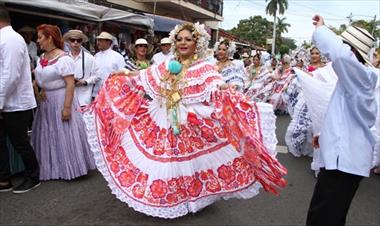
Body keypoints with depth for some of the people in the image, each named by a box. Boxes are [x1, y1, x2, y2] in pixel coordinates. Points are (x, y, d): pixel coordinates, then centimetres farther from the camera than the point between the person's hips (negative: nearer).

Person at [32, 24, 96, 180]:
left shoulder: (63, 58, -15)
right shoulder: (42, 58, 8)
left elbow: (70, 84, -20)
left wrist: (67, 107, -24)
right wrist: (41, 89, -2)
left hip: (61, 100, -8)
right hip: (46, 102, 8)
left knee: (65, 135, 1)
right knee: (48, 135, 14)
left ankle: (69, 169, 16)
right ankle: (52, 168, 29)